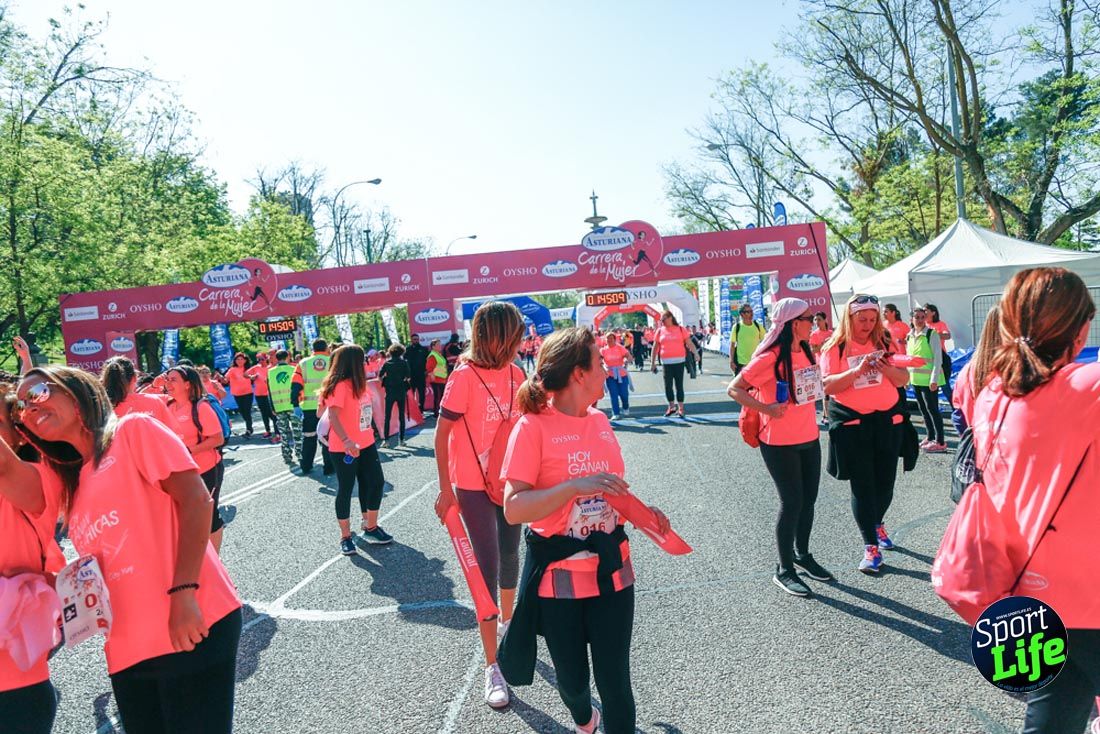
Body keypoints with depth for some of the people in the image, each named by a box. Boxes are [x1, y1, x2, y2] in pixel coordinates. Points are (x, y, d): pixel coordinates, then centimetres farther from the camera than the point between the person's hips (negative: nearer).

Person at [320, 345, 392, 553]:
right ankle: (345, 537, 15)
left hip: (366, 444, 9)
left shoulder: (359, 385, 10)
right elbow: (332, 416, -28)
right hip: (344, 448, -9)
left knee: (376, 483, 10)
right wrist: (346, 440, -38)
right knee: (345, 489, 3)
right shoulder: (340, 386, -18)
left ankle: (370, 527, 24)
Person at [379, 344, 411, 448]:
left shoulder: (387, 363, 1)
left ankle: (385, 439, -1)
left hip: (390, 392, 0)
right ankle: (401, 439, 8)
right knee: (401, 416, 9)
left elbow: (379, 376, 1)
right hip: (401, 392, 0)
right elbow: (407, 377, -5)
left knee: (387, 417, 4)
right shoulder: (404, 363, -2)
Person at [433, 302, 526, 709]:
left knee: (510, 558, 20)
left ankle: (507, 624, 47)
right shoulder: (464, 376, -19)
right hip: (474, 486, -6)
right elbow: (441, 435, -14)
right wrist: (446, 489, -13)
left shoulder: (515, 374, -2)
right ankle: (492, 667, 9)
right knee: (487, 568, -2)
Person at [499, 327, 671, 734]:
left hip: (612, 572, 4)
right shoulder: (533, 426, -14)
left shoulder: (600, 421, 4)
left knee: (615, 680, 4)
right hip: (559, 577, -3)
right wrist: (575, 486, -30)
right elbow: (513, 508, -20)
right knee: (571, 678, 16)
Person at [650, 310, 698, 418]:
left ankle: (680, 408, 10)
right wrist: (653, 362, 8)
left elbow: (689, 343, 0)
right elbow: (655, 347, 10)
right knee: (668, 385, 4)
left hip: (679, 361, -2)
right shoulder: (660, 331, 7)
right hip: (666, 362, 2)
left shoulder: (681, 329, 2)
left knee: (679, 385, 2)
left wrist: (695, 353, -13)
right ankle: (671, 407, 20)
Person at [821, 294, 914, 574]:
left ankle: (877, 524, 39)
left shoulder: (884, 343, 6)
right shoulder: (835, 348, -4)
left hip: (888, 419, 4)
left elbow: (903, 379, 5)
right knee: (862, 485, -2)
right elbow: (827, 386, -12)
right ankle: (871, 546, 6)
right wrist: (857, 370, -24)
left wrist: (887, 368, -15)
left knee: (886, 481, 11)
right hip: (851, 423, -3)